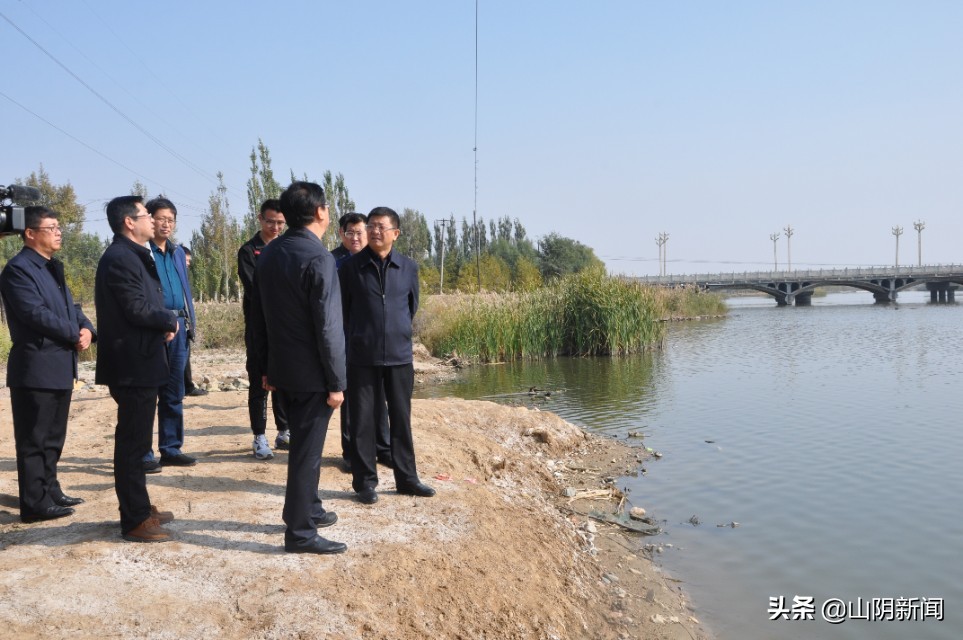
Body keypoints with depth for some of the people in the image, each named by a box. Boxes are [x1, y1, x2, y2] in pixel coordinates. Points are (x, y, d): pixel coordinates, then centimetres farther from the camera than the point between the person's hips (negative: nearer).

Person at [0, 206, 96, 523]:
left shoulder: (52, 268, 18)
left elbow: (70, 307, 15)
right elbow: (37, 314, -21)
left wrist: (87, 330, -5)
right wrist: (75, 335, -12)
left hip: (60, 367, 9)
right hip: (36, 368, -9)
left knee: (53, 438, 16)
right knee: (33, 440, -2)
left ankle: (50, 492, 26)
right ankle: (35, 504, 5)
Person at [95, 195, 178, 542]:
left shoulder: (133, 256, 16)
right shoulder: (119, 258, -17)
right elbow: (137, 310, -22)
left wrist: (164, 323, -1)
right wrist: (170, 321, -6)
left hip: (141, 361, 11)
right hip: (133, 365, -11)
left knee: (136, 439, 17)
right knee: (132, 441, -4)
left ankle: (139, 507, 27)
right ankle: (134, 520, 4)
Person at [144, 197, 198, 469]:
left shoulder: (178, 251, 17)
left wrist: (190, 321, 11)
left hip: (178, 327, 7)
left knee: (174, 393, 12)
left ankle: (171, 449, 21)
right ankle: (143, 454, 6)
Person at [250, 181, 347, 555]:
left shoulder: (268, 255, 6)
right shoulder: (318, 258, -18)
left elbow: (258, 316, 11)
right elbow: (327, 327, -20)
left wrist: (264, 367, 18)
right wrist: (336, 381, -14)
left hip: (281, 368, 8)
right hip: (311, 372, -8)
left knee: (303, 444, 21)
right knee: (307, 450, 1)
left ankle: (309, 509, 35)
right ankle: (300, 533, 9)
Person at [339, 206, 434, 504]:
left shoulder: (409, 267, 2)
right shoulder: (351, 266, -4)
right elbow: (342, 309, 6)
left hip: (399, 355, 2)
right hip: (362, 357, -2)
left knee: (401, 418, 10)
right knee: (362, 420, 4)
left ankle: (406, 478, 22)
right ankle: (365, 481, 16)